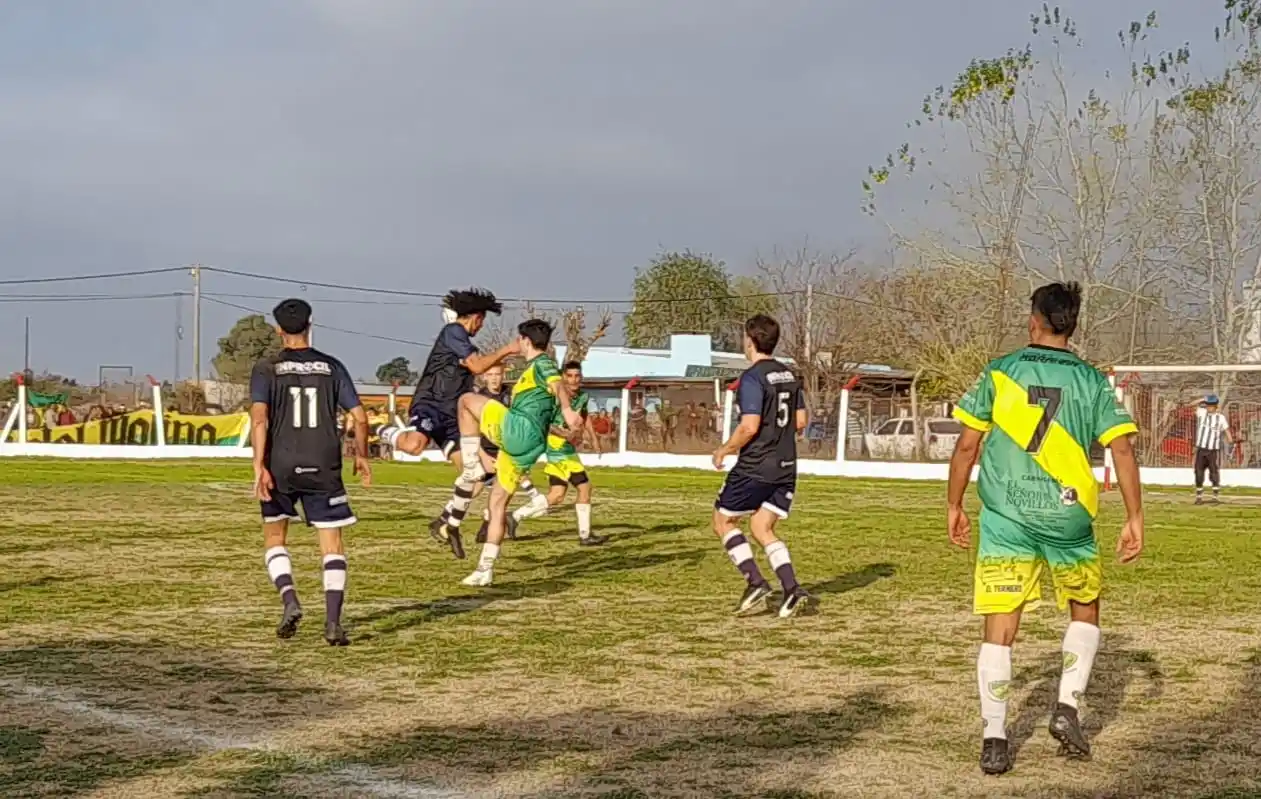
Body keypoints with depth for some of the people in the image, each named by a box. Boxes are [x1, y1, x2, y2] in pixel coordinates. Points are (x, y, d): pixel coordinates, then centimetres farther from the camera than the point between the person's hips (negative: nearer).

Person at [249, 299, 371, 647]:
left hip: (280, 466, 0)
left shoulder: (266, 369, 0)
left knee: (274, 537, 17)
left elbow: (259, 417, -13)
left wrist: (259, 467, -15)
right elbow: (359, 417, 3)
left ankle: (290, 600, -5)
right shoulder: (332, 367, 5)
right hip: (323, 467, 1)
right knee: (332, 544, 4)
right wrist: (361, 456, 17)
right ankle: (333, 621, -7)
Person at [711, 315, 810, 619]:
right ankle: (792, 589, -5)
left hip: (755, 467, -7)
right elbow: (800, 422, 14)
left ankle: (756, 583, -1)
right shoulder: (789, 375, 10)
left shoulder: (752, 378, -15)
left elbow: (749, 427, -21)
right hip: (785, 466, 7)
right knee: (762, 529, 12)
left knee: (723, 522, 9)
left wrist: (724, 450, -7)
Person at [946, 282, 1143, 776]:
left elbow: (967, 445, -1)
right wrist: (1135, 518, 0)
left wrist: (954, 506, 10)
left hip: (1006, 518, 0)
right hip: (1068, 517, 1)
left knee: (1000, 629, 2)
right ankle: (1067, 708, 12)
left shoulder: (999, 373, 1)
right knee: (1085, 611, 23)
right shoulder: (1092, 380, 3)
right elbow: (1122, 450, -5)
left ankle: (993, 739, -1)